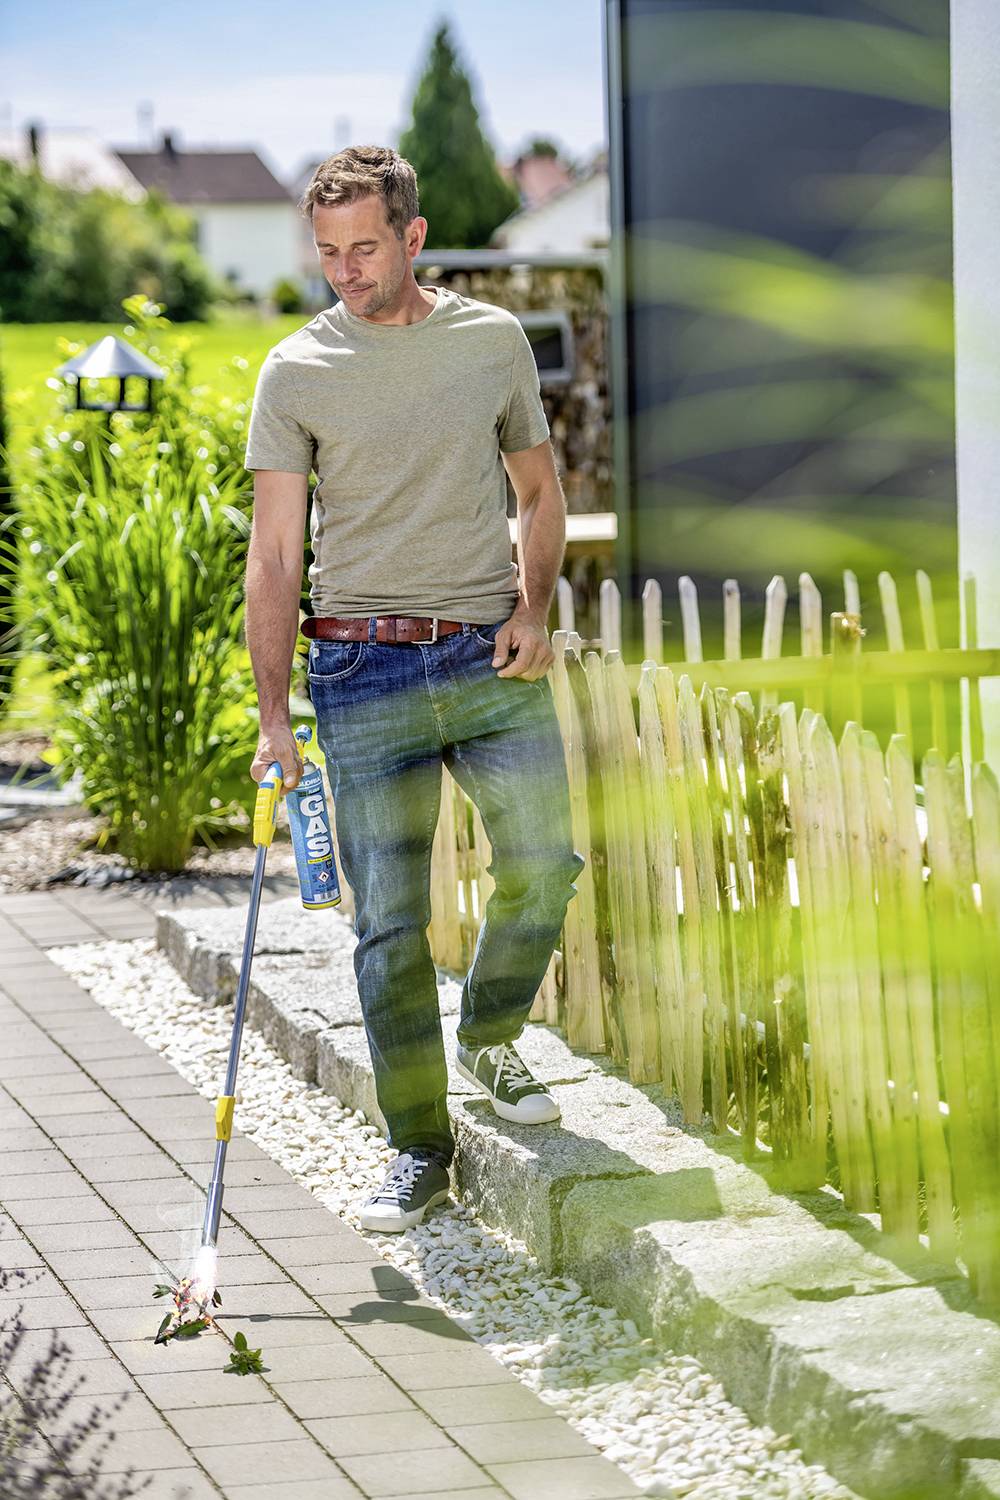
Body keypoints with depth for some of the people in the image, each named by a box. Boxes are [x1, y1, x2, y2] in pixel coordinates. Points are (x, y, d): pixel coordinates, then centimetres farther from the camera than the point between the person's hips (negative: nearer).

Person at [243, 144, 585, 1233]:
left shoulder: (495, 340, 6)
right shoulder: (296, 371, 0)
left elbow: (539, 492, 17)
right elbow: (273, 551, -1)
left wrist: (533, 609, -1)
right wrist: (273, 712, -7)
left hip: (493, 655, 2)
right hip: (365, 671, -2)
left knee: (543, 868, 0)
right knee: (389, 919, -3)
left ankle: (488, 1040, 29)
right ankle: (419, 1150, 6)